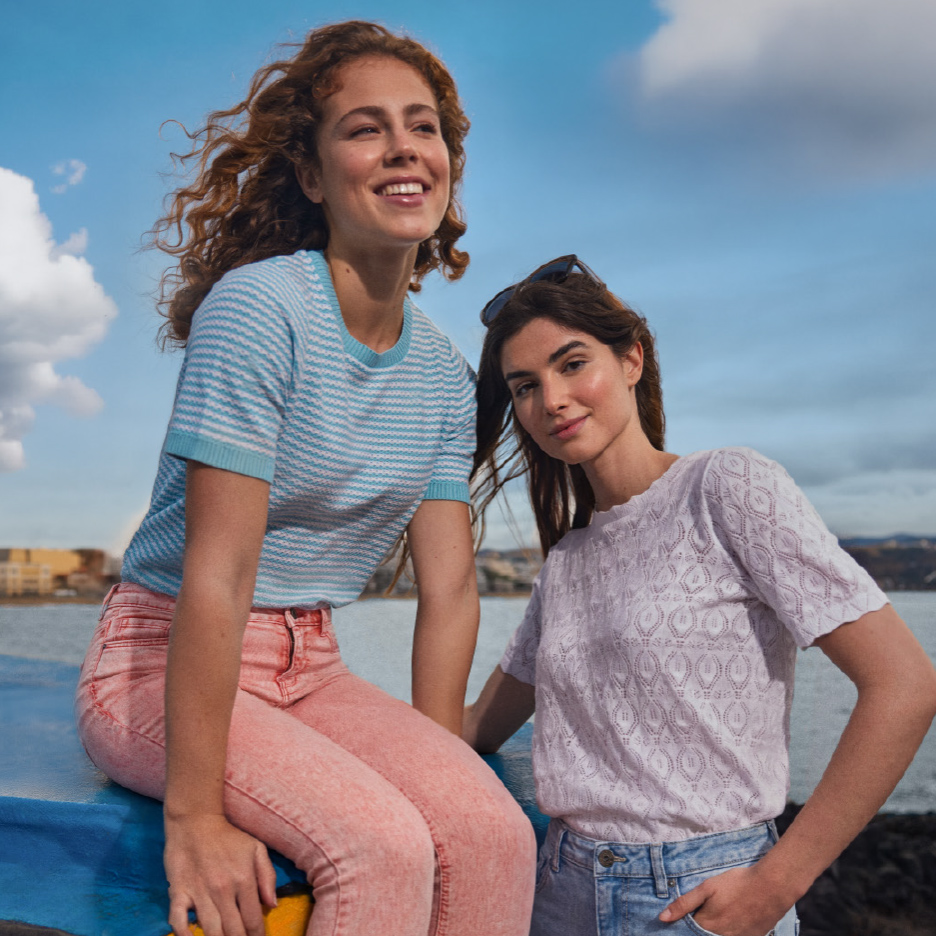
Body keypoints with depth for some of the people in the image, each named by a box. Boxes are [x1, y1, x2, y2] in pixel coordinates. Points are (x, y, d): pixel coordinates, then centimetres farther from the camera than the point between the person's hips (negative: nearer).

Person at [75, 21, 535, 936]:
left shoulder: (444, 377, 4)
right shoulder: (258, 307, -18)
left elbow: (449, 586, 3)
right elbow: (218, 573, -23)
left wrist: (435, 758, -3)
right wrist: (195, 813, -22)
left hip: (308, 669, 6)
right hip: (163, 664, -5)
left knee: (494, 833, -17)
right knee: (383, 847, -26)